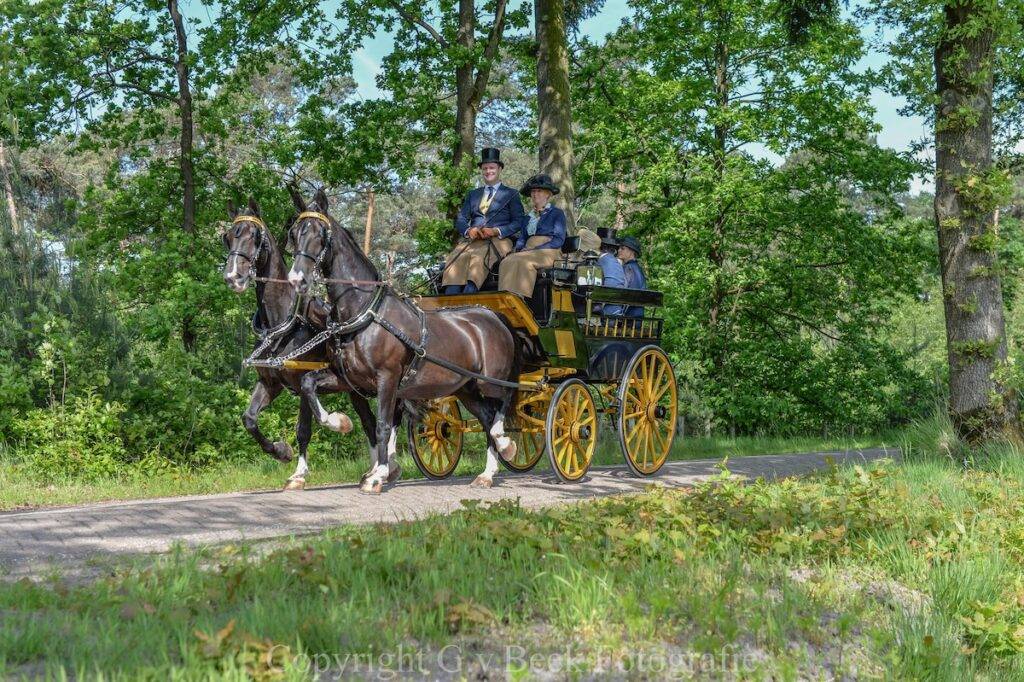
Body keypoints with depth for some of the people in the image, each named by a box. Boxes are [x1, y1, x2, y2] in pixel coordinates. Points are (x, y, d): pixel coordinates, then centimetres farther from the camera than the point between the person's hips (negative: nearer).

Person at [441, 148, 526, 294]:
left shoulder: (511, 194, 17)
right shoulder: (473, 194, 29)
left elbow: (519, 222, 6)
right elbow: (460, 219, 20)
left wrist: (496, 231, -12)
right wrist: (468, 230, -5)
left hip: (498, 240, -4)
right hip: (472, 240, 4)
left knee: (479, 258, -37)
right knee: (456, 259, -31)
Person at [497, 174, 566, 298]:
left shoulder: (557, 213, 9)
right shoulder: (529, 217, 27)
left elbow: (558, 240, -2)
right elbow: (522, 238, 22)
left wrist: (535, 250, -12)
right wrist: (519, 250, -3)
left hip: (548, 252, -4)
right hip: (528, 251, 5)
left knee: (523, 262, -37)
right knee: (507, 262, -30)